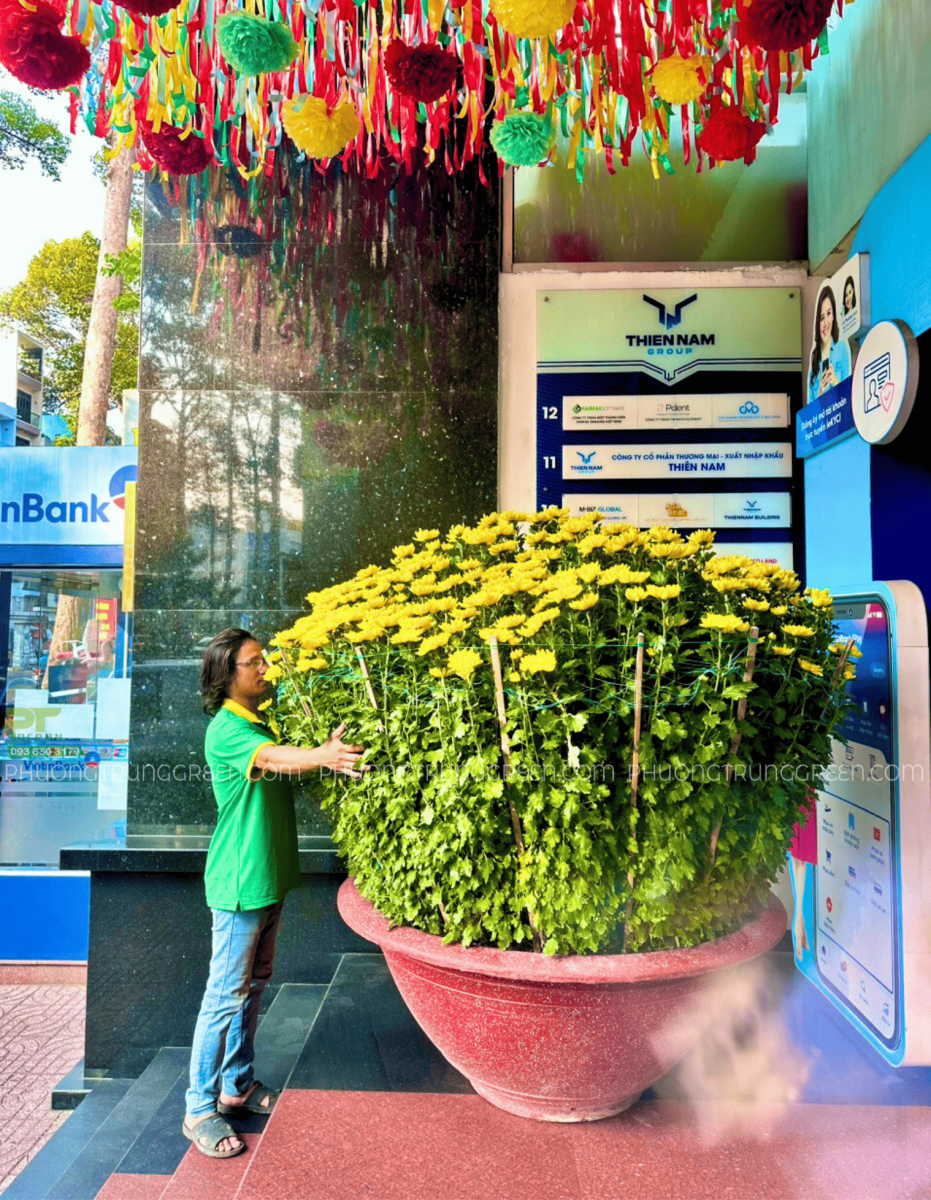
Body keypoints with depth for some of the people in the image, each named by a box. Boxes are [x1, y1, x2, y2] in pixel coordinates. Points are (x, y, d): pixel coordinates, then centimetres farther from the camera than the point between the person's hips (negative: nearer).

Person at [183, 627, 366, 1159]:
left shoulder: (261, 723, 13)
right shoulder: (226, 729, -19)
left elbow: (281, 765, 7)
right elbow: (273, 759, -39)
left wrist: (330, 751, -11)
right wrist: (323, 754, -57)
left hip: (270, 876, 9)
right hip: (240, 881, -9)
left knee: (254, 984, 19)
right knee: (227, 993, 1)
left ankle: (238, 1086, 34)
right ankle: (200, 1108, 17)